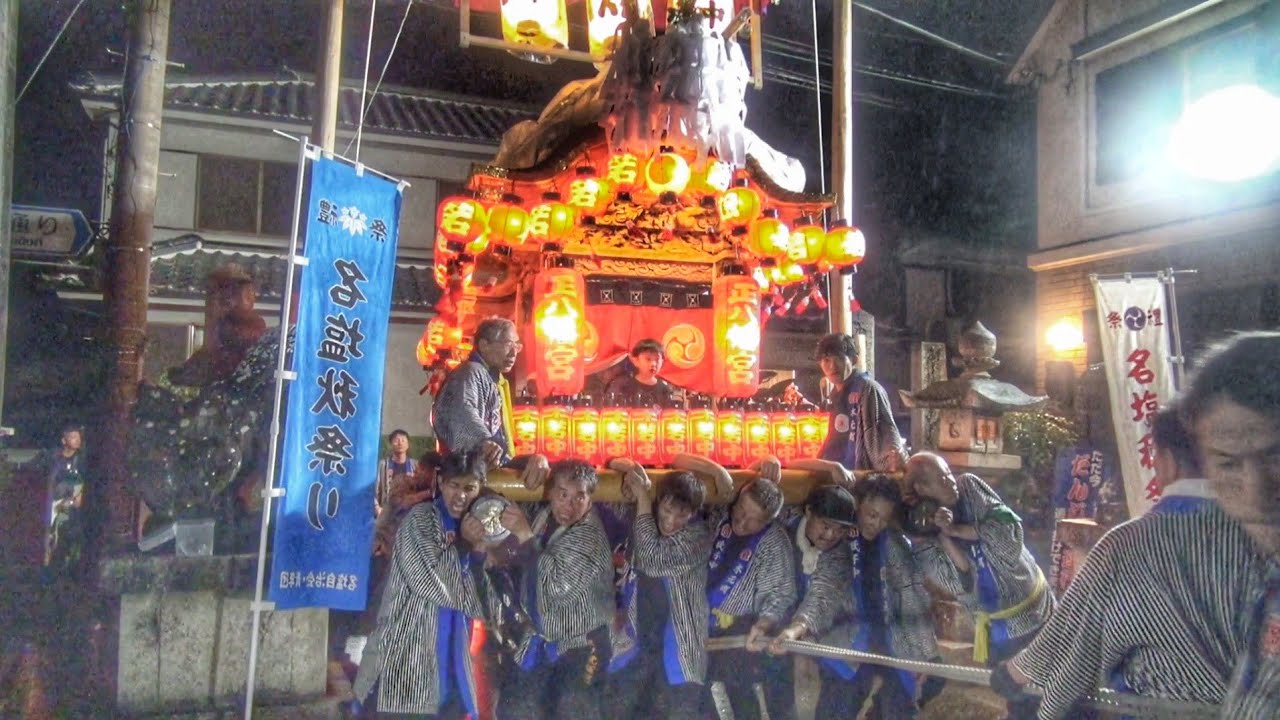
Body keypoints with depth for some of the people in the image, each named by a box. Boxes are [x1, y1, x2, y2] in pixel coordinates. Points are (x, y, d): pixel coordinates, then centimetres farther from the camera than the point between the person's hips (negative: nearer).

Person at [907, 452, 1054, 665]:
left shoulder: (969, 485, -10)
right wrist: (943, 534, -29)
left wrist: (956, 529, -23)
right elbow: (961, 586, -21)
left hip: (1036, 604, 2)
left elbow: (1009, 527, -19)